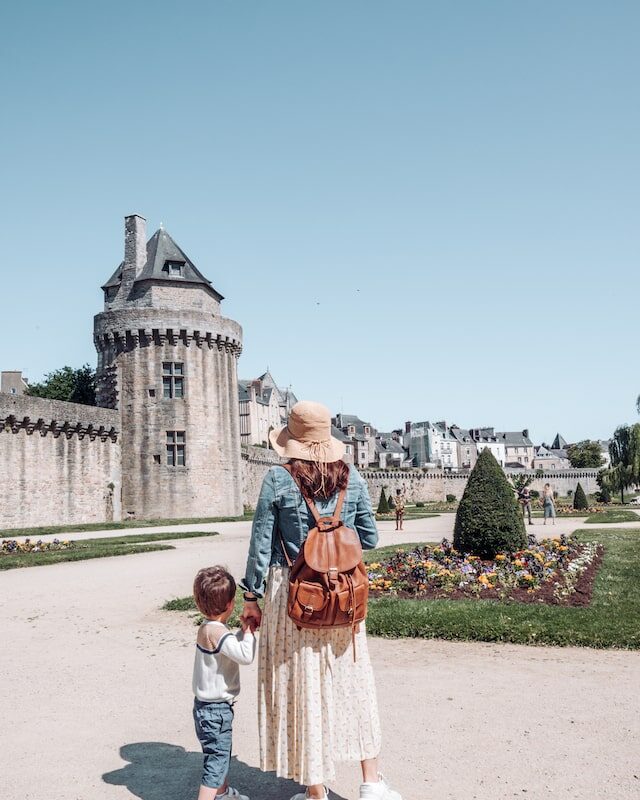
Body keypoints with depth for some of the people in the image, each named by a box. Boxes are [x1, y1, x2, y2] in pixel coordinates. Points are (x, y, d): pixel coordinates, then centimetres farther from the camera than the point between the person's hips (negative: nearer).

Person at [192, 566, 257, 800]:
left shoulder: (207, 628, 4)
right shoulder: (216, 632, -27)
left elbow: (232, 646, 19)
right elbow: (245, 655, -31)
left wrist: (244, 631, 6)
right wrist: (249, 631, -16)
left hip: (210, 705, 10)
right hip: (215, 709, -10)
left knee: (221, 753, 28)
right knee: (217, 759, -4)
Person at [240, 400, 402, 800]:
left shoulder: (278, 479, -9)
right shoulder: (352, 477, -1)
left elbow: (261, 544, -7)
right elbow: (370, 538, 4)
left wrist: (252, 595, 2)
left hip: (291, 594, -3)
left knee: (301, 687, 9)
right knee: (353, 681, 16)